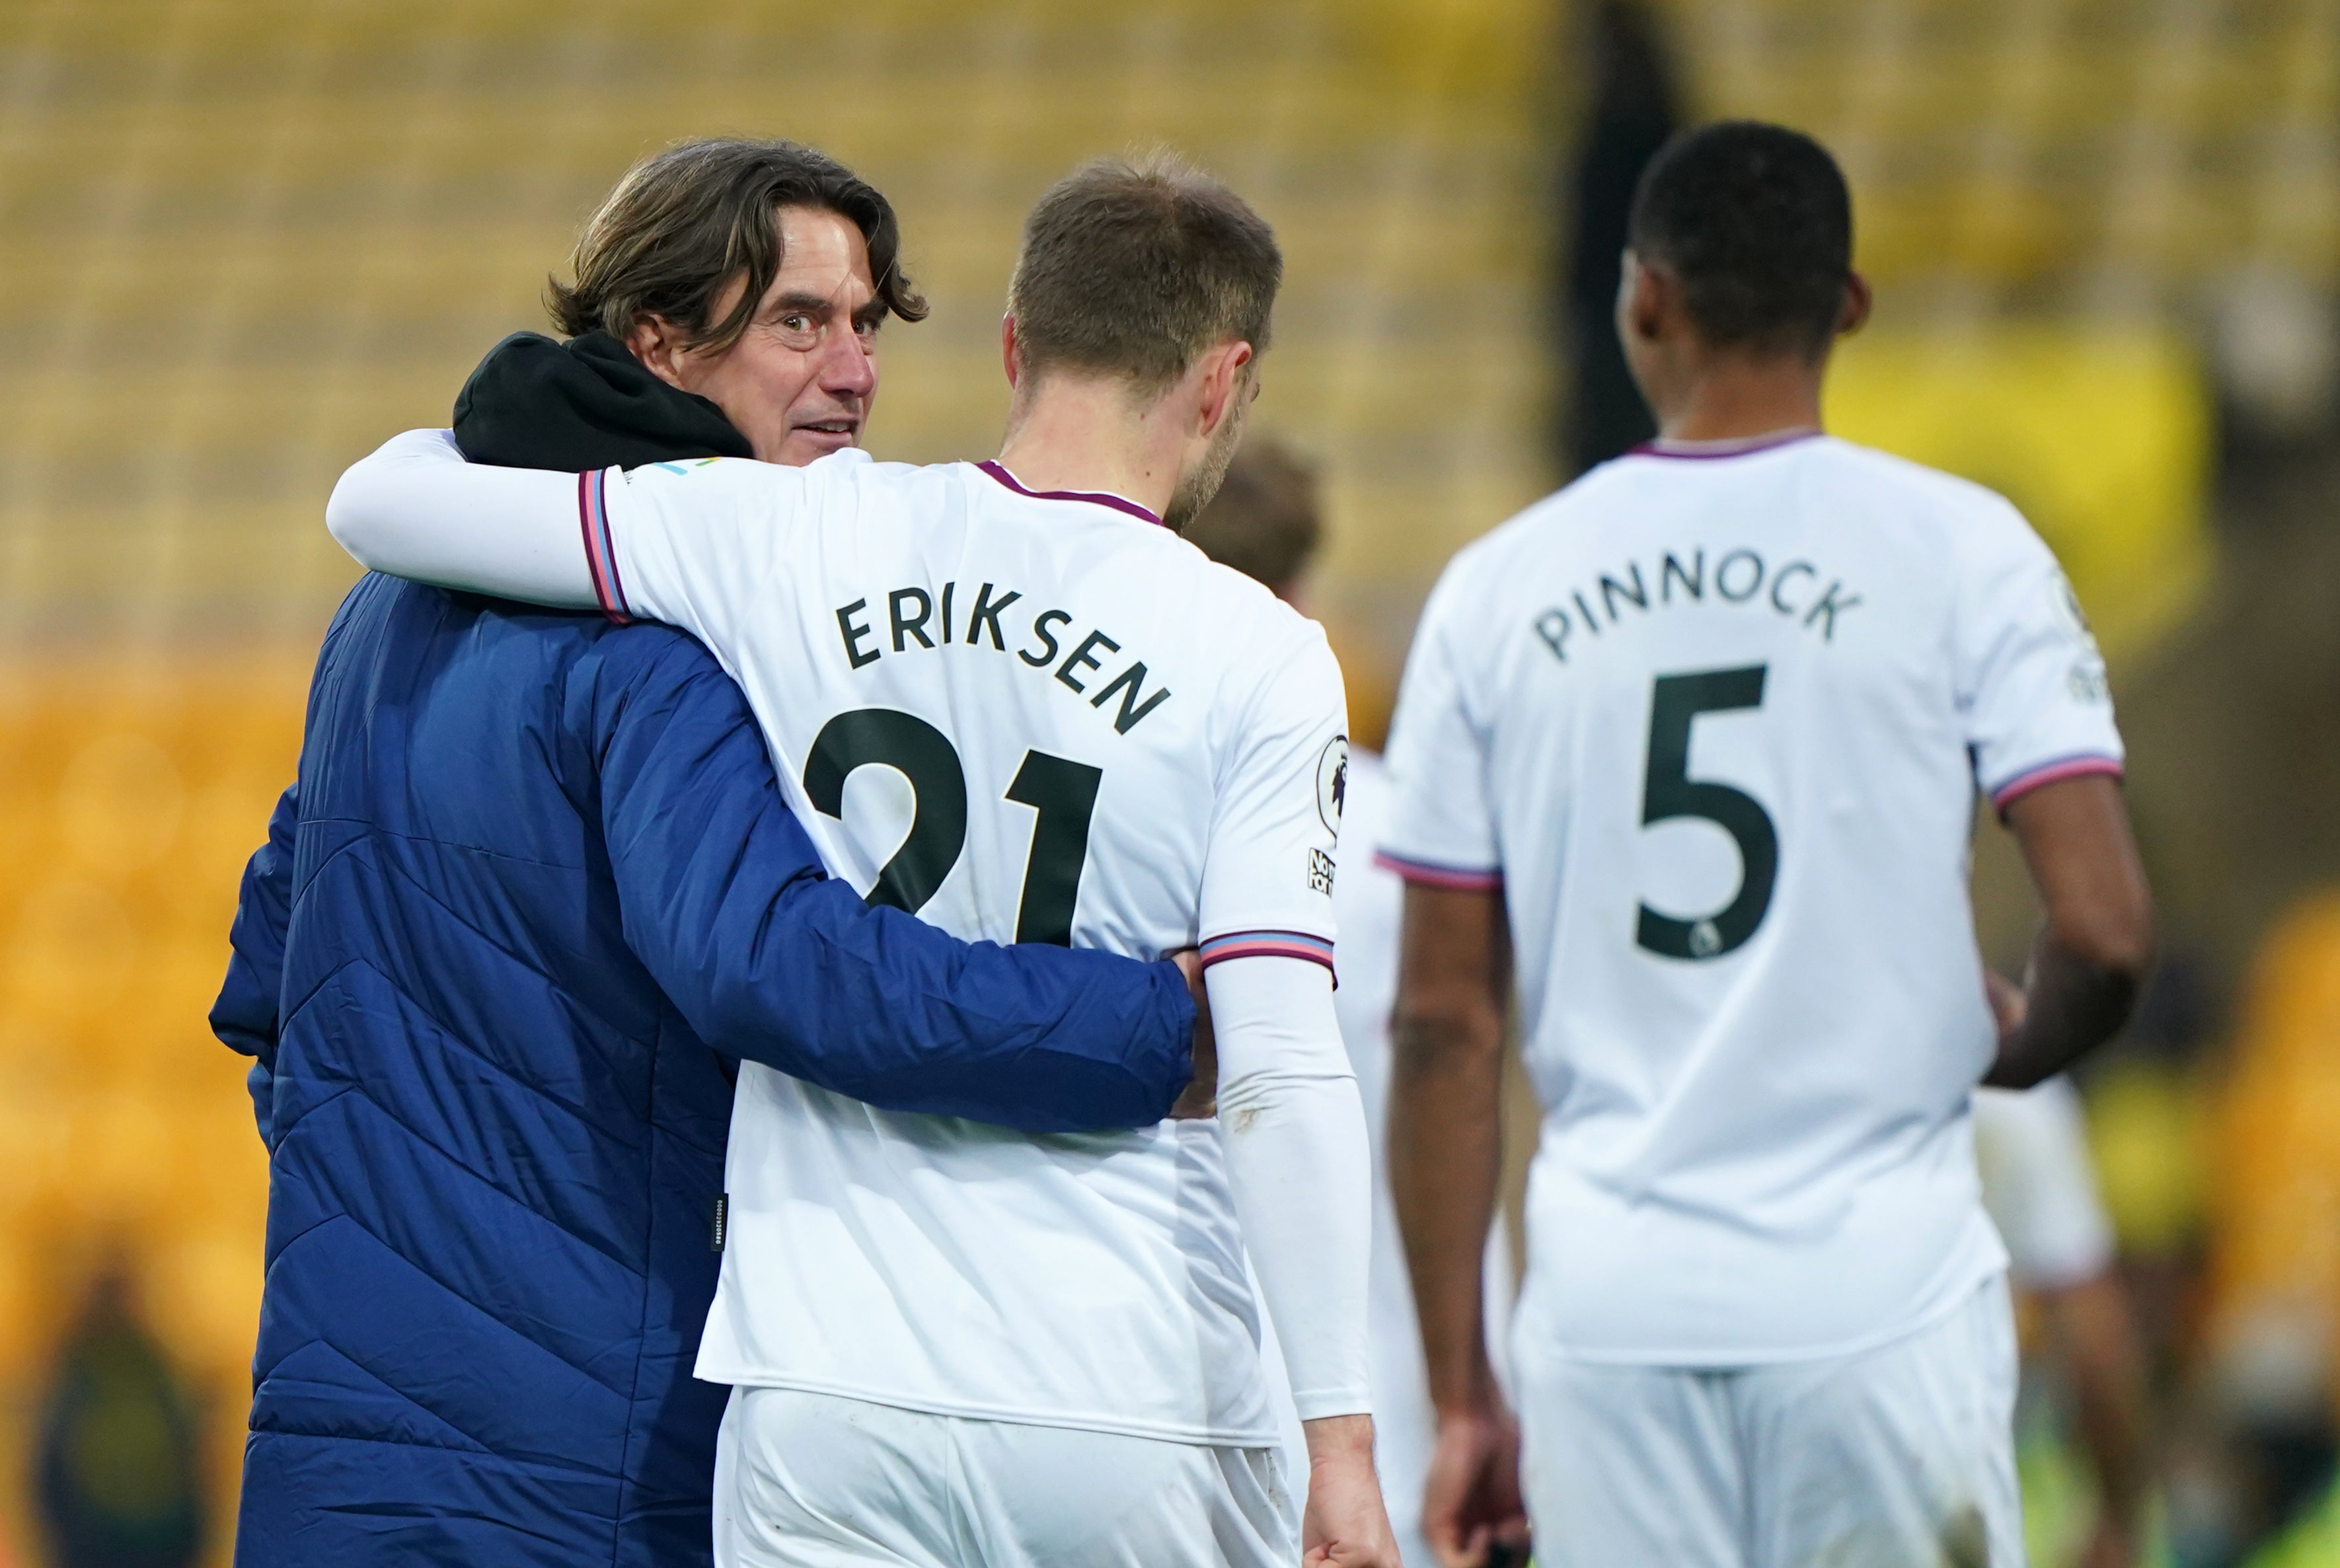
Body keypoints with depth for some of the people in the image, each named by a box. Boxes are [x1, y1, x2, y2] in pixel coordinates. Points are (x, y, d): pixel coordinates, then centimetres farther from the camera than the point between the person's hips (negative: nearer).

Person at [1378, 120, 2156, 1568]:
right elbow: (2105, 934, -9)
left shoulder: (1498, 590, 6)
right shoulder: (1959, 551, -1)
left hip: (1606, 1309, 2)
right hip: (1883, 1288, -2)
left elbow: (1445, 1023, 6)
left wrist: (1462, 1396, 11)